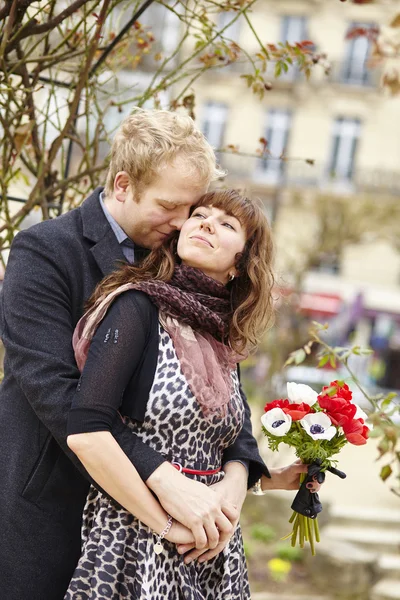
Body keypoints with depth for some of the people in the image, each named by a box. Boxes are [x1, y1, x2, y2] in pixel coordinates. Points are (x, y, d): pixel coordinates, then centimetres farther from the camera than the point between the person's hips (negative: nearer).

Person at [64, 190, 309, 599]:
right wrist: (167, 523, -18)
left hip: (213, 549, 6)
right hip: (137, 545, -6)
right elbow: (86, 432, -21)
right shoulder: (139, 307, -10)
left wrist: (271, 478, 6)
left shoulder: (225, 339, 8)